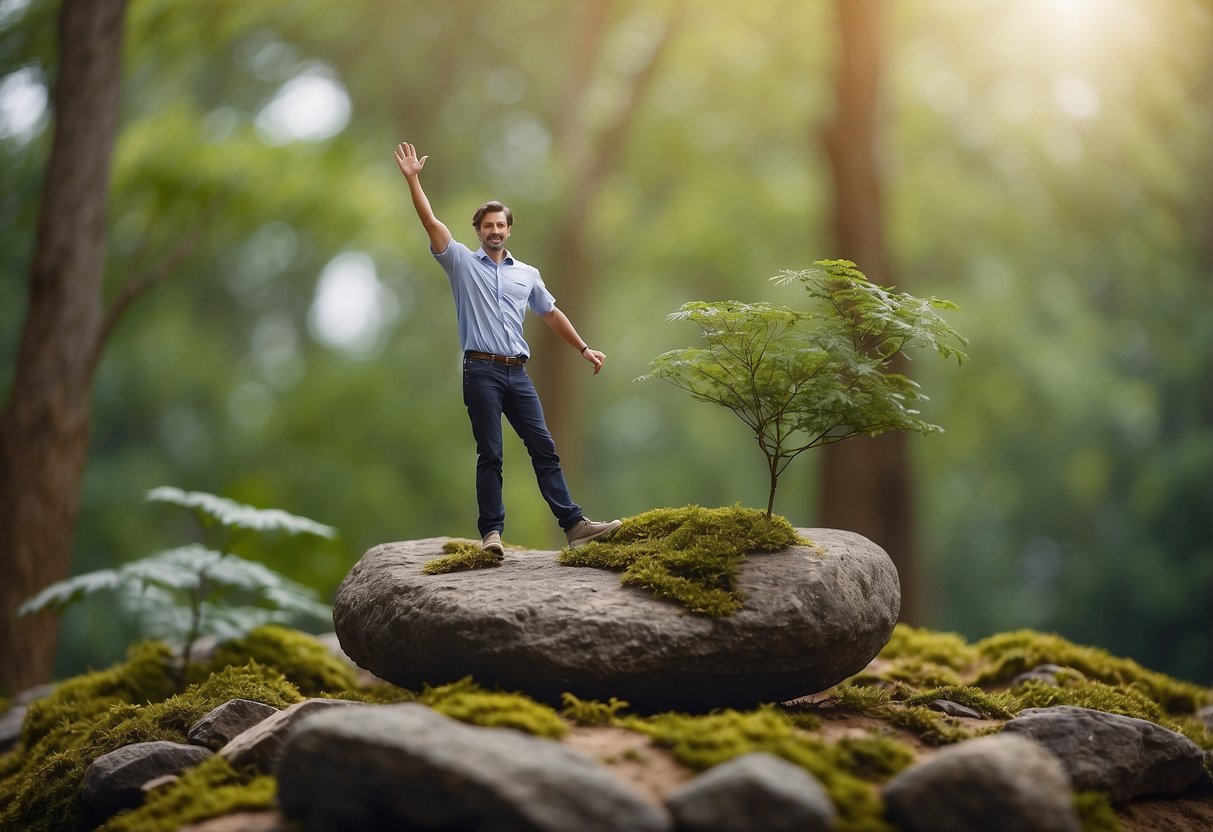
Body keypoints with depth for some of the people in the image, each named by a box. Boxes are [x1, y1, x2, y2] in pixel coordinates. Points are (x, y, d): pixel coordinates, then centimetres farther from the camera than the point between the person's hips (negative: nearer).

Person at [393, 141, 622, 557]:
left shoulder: (527, 274, 18)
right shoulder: (463, 263, 7)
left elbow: (551, 314, 25)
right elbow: (431, 223, -3)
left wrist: (583, 348, 21)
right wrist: (412, 179, -11)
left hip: (517, 372, 3)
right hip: (482, 370, -3)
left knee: (544, 448, -1)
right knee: (490, 455, -4)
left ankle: (573, 524, -4)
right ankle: (491, 532, -2)